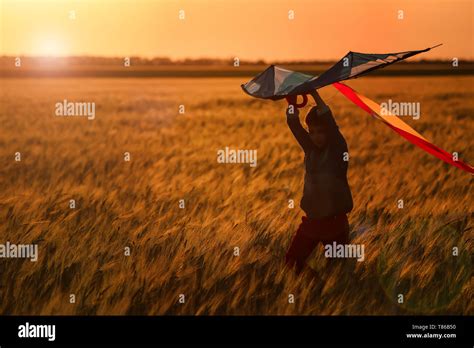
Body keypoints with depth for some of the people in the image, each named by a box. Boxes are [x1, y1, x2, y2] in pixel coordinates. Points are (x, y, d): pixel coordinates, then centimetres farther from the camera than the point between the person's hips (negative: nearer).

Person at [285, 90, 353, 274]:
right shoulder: (310, 149, 4)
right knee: (292, 263, 1)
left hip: (335, 220, -4)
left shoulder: (338, 150, -9)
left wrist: (314, 94, -27)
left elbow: (330, 122, -24)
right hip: (312, 219, 4)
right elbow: (294, 124, -6)